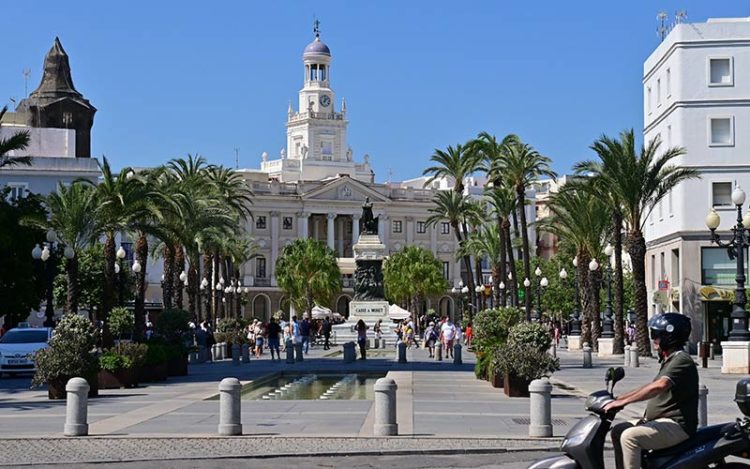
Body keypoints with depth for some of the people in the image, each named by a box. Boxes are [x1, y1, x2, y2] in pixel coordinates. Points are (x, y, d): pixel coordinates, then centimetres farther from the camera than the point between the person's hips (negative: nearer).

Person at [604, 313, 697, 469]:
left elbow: (659, 386, -29)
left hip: (677, 425, -11)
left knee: (629, 437, -26)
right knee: (618, 430, 8)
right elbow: (652, 388, 24)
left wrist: (623, 401, -28)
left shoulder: (681, 361, -15)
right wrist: (618, 398, 14)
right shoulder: (669, 360, 19)